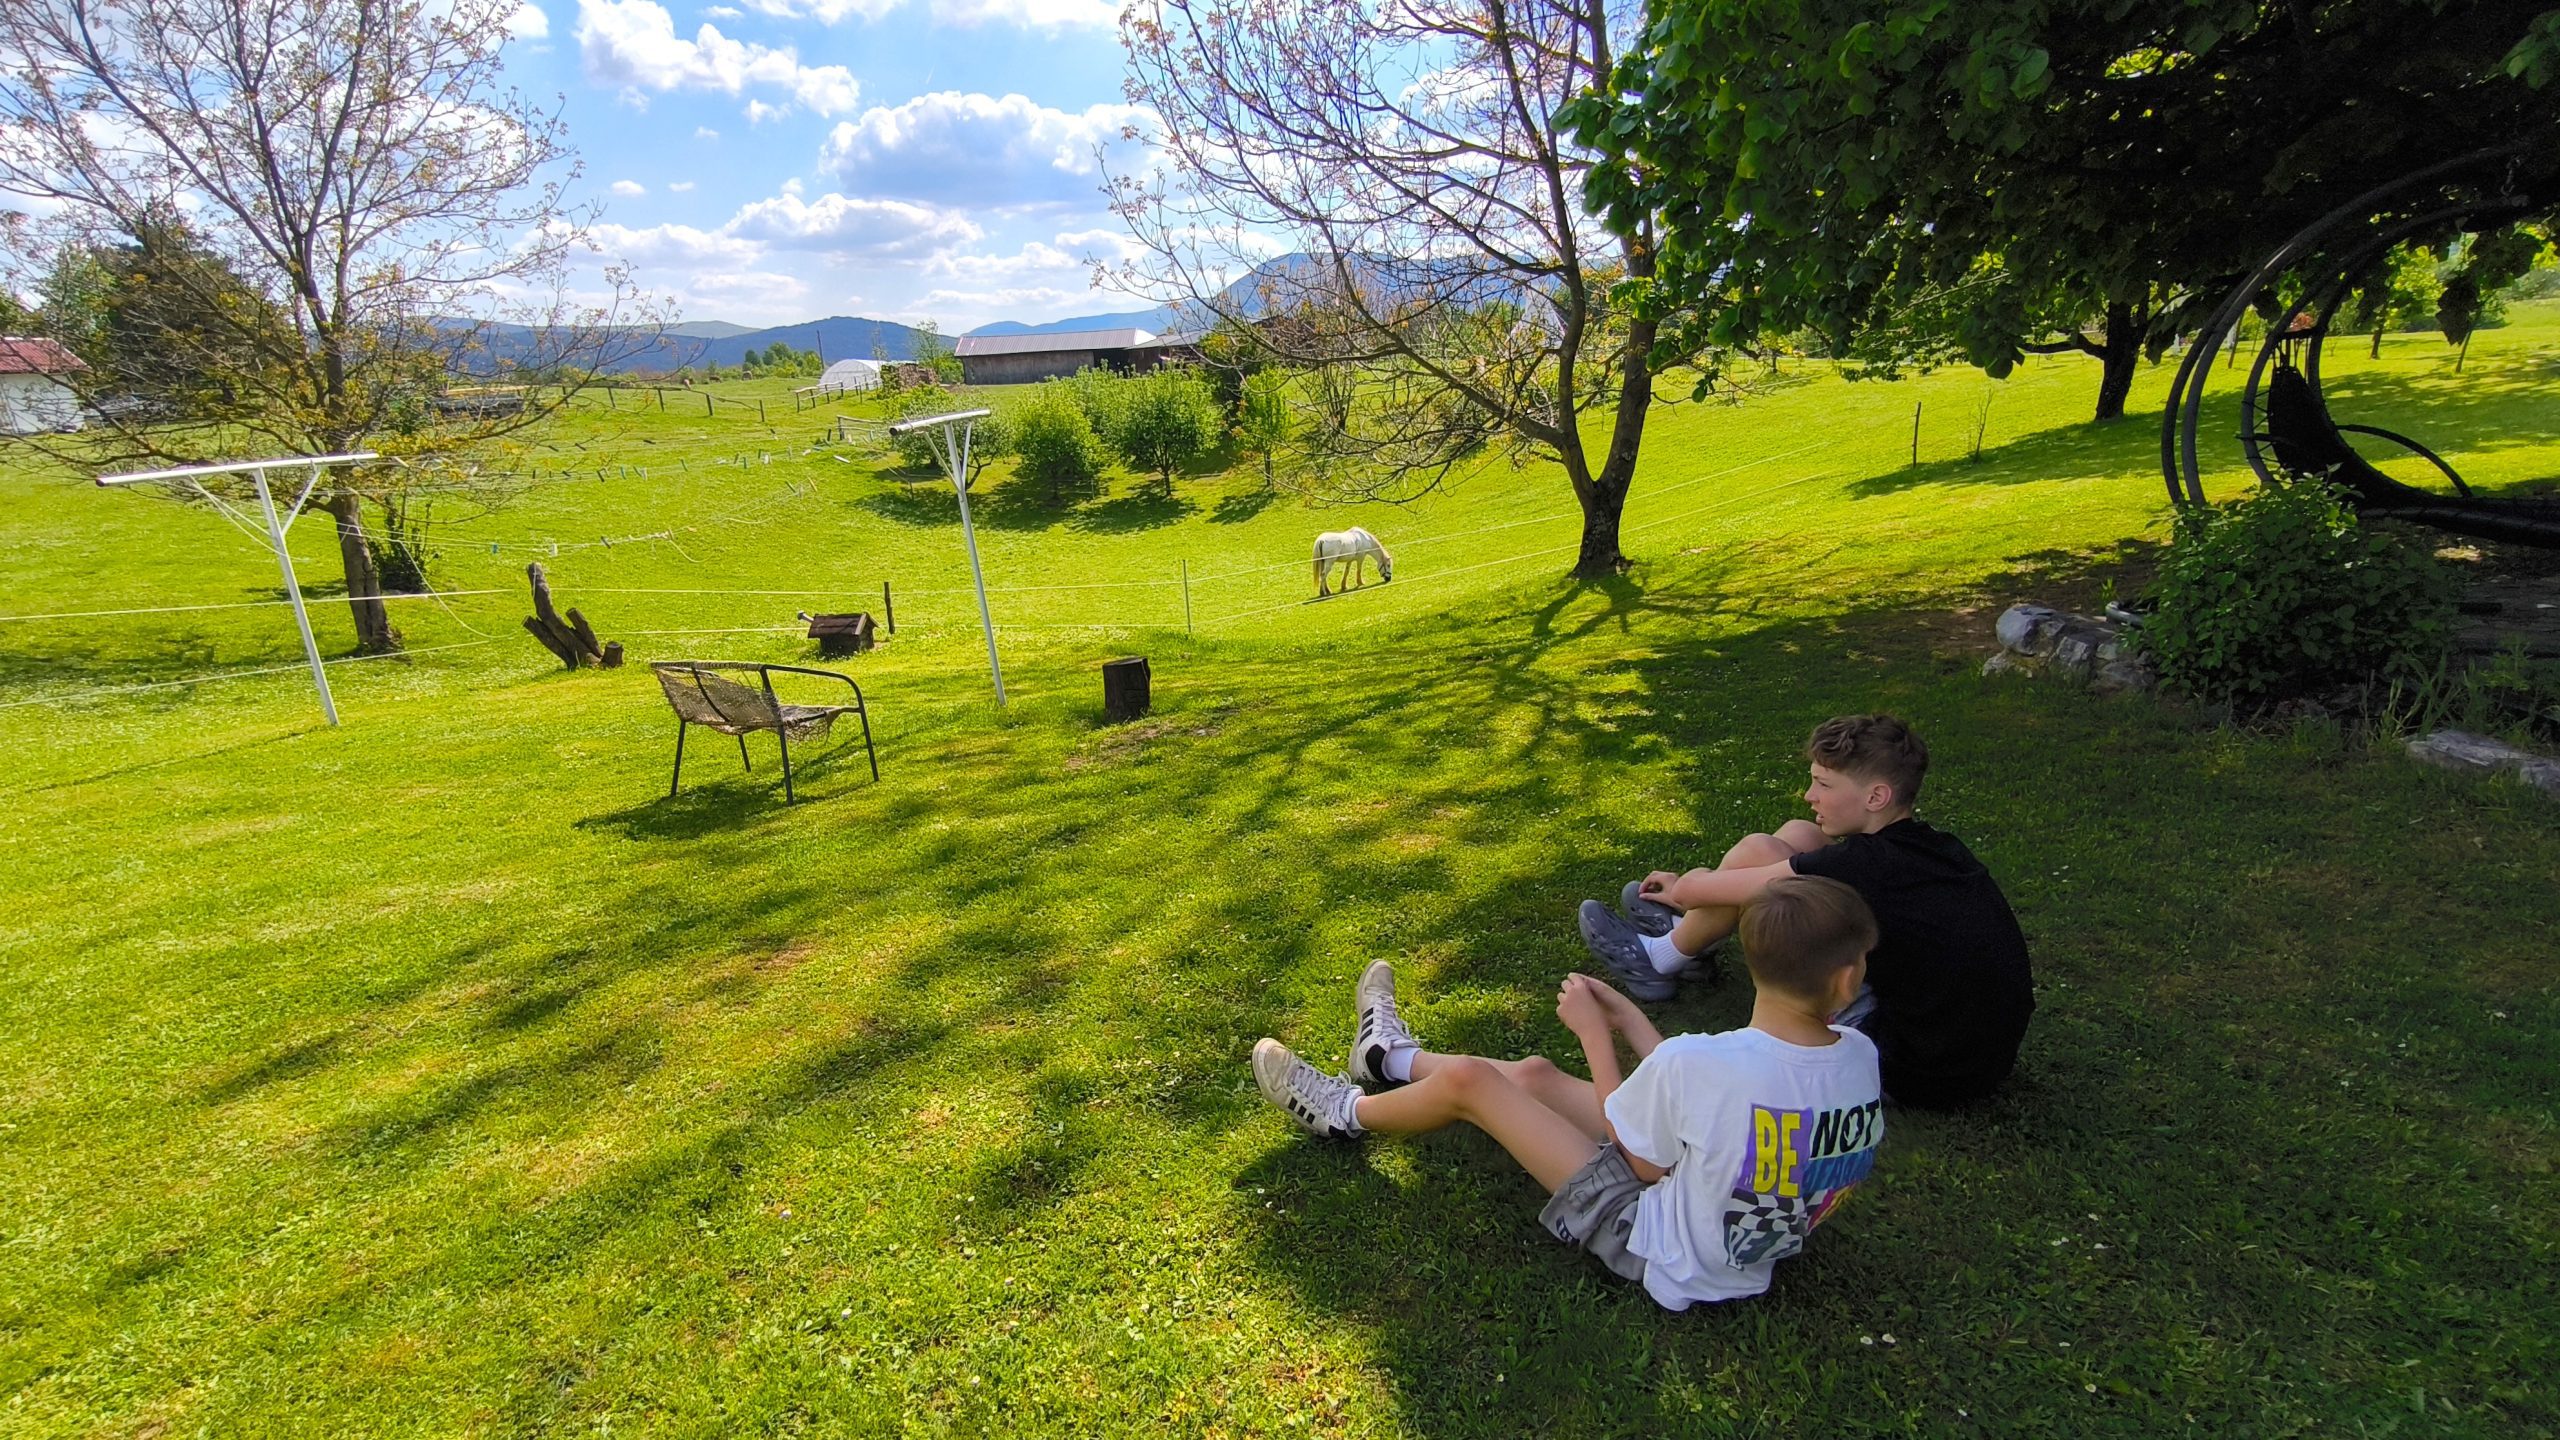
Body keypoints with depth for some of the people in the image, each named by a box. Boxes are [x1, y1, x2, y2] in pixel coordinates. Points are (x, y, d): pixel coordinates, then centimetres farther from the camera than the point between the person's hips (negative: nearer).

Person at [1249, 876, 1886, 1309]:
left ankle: (1347, 1113, 30)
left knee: (1468, 1079, -1)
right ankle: (1392, 1057, 44)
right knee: (1533, 1073, 18)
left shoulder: (1697, 1061, -35)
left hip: (1661, 1255, -7)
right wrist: (1628, 1018, 1)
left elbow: (1637, 1158, -14)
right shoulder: (1861, 1057, -15)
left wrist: (1593, 1031, -5)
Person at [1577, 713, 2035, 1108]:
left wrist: (1687, 887, 12)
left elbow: (1695, 888, -15)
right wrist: (1693, 893, 22)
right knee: (1797, 835, 6)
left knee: (1754, 854, -11)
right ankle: (1690, 933, 27)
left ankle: (1662, 959, 13)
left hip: (1920, 1074, -8)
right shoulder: (1932, 845, 1)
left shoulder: (1866, 862, -25)